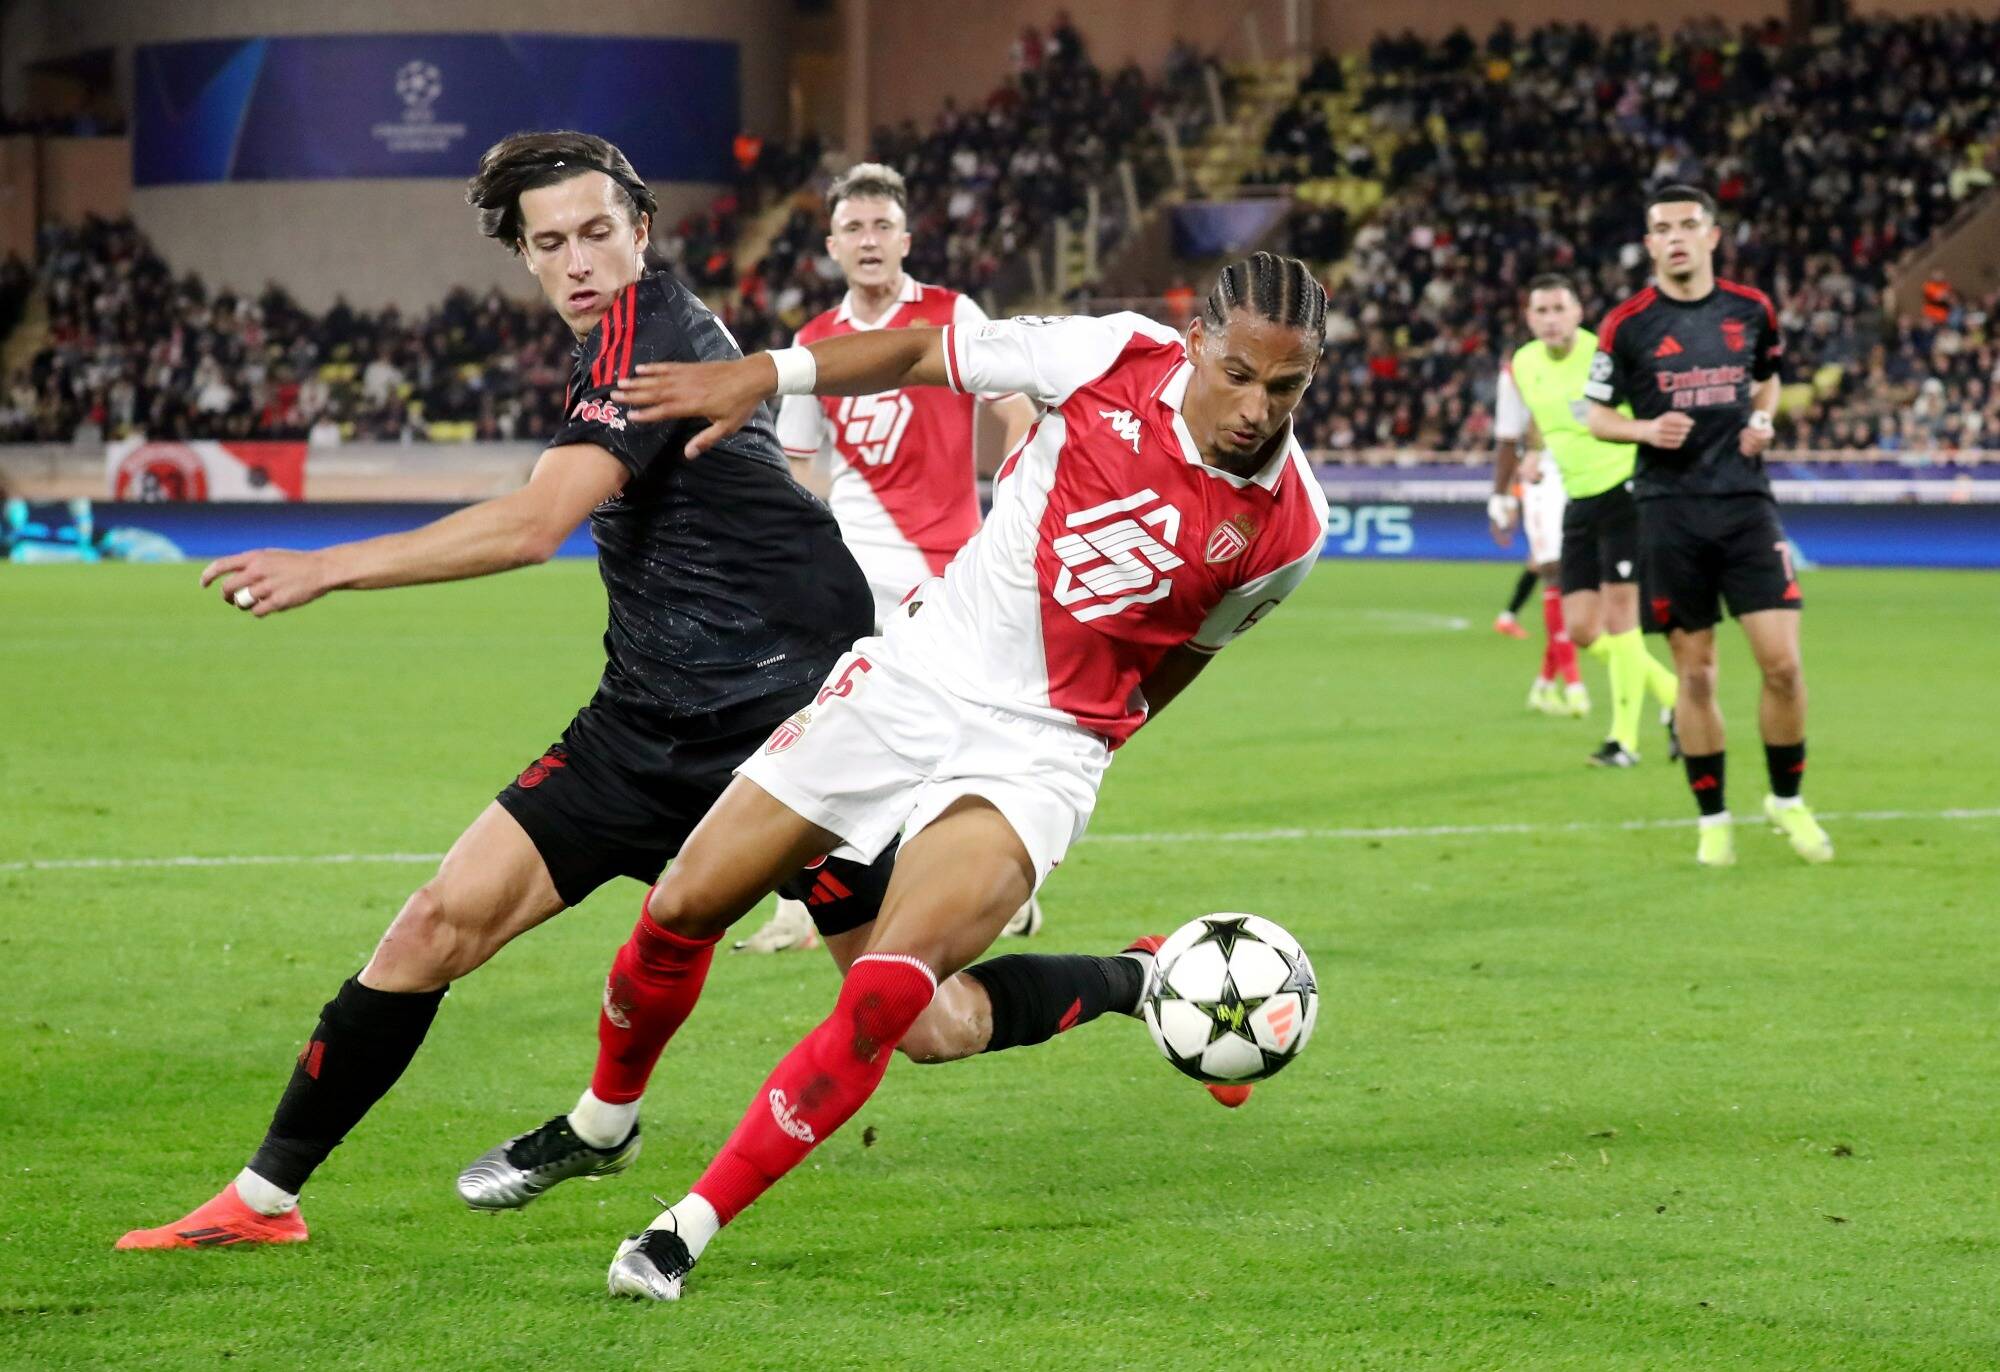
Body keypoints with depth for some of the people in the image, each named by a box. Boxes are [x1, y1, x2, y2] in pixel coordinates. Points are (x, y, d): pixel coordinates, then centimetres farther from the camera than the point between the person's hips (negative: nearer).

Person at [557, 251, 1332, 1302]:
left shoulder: (1287, 528, -11)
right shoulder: (1117, 359, -12)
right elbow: (927, 352, 1)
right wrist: (765, 374, -7)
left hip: (1036, 752, -2)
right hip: (911, 676, 2)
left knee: (888, 991, -24)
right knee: (680, 911, 7)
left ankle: (690, 1227, -13)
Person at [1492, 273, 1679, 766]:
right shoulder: (1520, 369, 3)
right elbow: (1509, 439, 18)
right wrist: (1500, 497, 19)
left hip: (1624, 493, -6)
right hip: (1578, 505, 6)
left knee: (1618, 615, -11)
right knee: (1581, 629, 2)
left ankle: (1625, 738, -1)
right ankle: (1673, 696, 20)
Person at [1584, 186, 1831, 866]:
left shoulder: (1751, 310, 6)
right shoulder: (1627, 323, -1)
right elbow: (1597, 415, 6)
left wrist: (1763, 419, 4)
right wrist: (1647, 429, -13)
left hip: (1745, 503, 1)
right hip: (1671, 512, -1)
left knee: (1782, 661, -6)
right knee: (1695, 673, 1)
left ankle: (1788, 799, 14)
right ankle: (1713, 817, 14)